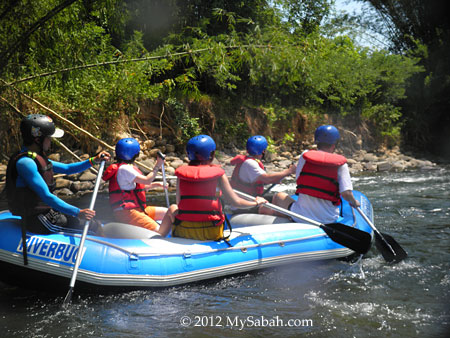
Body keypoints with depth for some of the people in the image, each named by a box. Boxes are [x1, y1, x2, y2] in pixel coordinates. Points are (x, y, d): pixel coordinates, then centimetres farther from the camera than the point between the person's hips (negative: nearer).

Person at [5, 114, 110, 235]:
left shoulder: (38, 158, 12)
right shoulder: (25, 162, -22)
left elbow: (66, 168, 20)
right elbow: (46, 197, -27)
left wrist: (94, 160, 10)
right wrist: (78, 213, -29)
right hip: (39, 221, -11)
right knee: (94, 227, -9)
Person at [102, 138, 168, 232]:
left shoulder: (127, 167, 20)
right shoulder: (124, 168, -14)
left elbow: (139, 187, 26)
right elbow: (147, 180, -18)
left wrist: (156, 184, 16)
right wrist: (157, 166, -8)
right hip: (126, 212, -11)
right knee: (158, 231, -24)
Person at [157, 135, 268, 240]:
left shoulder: (181, 173, -2)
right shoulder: (218, 174, -7)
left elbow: (179, 203, 1)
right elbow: (235, 202, -5)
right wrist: (256, 203, 11)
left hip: (182, 232, 2)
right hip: (210, 233, -2)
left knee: (172, 209, 32)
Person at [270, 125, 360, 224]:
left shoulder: (305, 156, -3)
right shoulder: (341, 163, -6)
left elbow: (298, 179, 6)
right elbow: (346, 194, -12)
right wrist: (354, 202, 8)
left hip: (301, 217, 0)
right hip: (329, 219, 1)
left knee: (278, 197, 27)